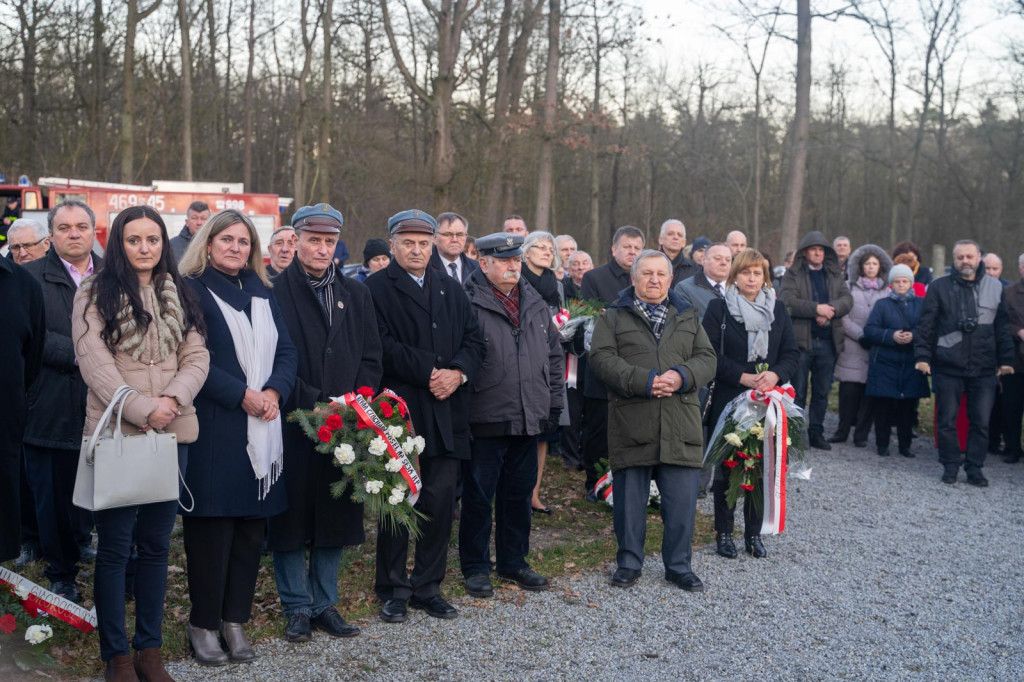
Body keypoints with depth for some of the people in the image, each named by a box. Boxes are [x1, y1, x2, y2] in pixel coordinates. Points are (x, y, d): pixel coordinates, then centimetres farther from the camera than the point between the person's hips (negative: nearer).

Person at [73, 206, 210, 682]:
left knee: (156, 543, 9)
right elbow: (95, 363, -8)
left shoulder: (179, 297, 13)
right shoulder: (95, 295, 1)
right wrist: (142, 409, -17)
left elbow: (197, 357, 5)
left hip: (172, 434, 4)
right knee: (115, 545, 2)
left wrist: (172, 399, -13)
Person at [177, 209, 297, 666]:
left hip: (261, 430, 6)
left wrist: (274, 391, -8)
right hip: (212, 428, -6)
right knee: (212, 524, -2)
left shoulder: (262, 293, 16)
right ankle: (204, 624, 11)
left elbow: (286, 350, 10)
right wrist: (242, 395, -17)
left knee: (252, 524, 7)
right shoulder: (190, 291, -2)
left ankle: (235, 619, 18)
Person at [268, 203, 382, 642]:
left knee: (336, 516, 9)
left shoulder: (355, 294, 13)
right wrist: (313, 404, -16)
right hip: (293, 422, -4)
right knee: (293, 514, 3)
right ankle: (297, 608, 15)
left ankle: (325, 604, 21)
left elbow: (371, 357, 11)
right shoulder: (276, 291, -3)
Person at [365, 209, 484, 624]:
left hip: (446, 414, 5)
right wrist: (430, 370, -14)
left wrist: (457, 373, -7)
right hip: (399, 410, -4)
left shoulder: (452, 290, 17)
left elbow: (474, 340, 12)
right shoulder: (376, 288, -1)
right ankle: (393, 590, 15)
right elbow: (381, 346, -12)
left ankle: (428, 587, 18)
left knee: (441, 502, 6)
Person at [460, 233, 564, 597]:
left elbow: (554, 355, 18)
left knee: (519, 493, 15)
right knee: (479, 496, 3)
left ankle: (513, 561, 29)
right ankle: (475, 567, 17)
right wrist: (462, 409, -11)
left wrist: (553, 403, 13)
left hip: (529, 419, 6)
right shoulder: (470, 304, -9)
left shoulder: (535, 304, 12)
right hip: (486, 420, -6)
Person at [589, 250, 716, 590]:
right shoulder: (613, 317, 6)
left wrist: (681, 376, -12)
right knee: (630, 498, 6)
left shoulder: (687, 317, 16)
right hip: (631, 425, -2)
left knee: (682, 501, 4)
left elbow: (706, 359, 9)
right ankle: (629, 562, 21)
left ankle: (678, 565, 19)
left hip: (680, 427, 2)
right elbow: (602, 358, -7)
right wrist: (644, 381, -17)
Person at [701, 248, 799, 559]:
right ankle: (724, 533, 13)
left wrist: (774, 375, -12)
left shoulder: (777, 309, 10)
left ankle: (754, 533, 17)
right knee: (727, 467, 2)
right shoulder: (718, 308, 0)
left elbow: (792, 353, 7)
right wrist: (743, 377, -17)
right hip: (728, 401, -3)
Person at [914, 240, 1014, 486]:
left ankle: (975, 468, 16)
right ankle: (950, 466, 17)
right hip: (947, 367, -1)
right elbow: (926, 326, 1)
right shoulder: (939, 287, 1)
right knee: (947, 420, 4)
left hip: (984, 369, 2)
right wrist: (922, 356, -6)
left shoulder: (995, 287, 8)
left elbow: (1003, 327, 11)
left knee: (981, 422, 5)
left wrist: (1006, 359, 7)